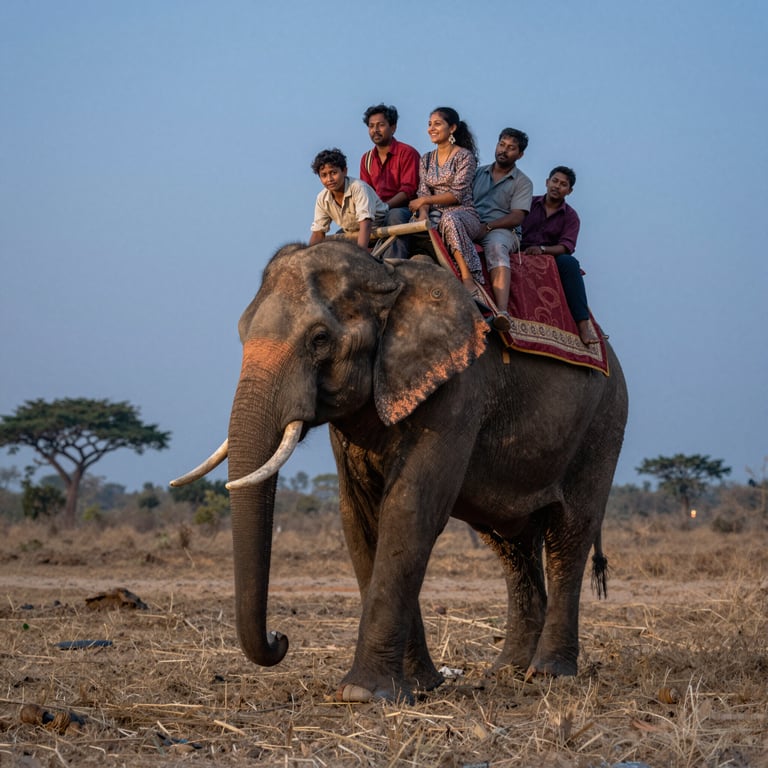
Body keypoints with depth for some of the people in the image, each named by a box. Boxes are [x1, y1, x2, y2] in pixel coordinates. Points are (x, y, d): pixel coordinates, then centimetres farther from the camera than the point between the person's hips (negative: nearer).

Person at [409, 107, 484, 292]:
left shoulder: (465, 157, -1)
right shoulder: (426, 160, 17)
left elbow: (457, 194, -11)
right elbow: (423, 193, 7)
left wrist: (425, 200, -14)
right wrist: (423, 214, -14)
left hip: (463, 213, -4)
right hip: (436, 215, 4)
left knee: (449, 219, -41)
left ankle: (468, 280, -47)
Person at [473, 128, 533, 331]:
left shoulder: (522, 183, 11)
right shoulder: (479, 173, 24)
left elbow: (516, 217, -2)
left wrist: (487, 227, -15)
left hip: (502, 230, -4)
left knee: (495, 246, -40)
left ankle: (502, 312, -58)